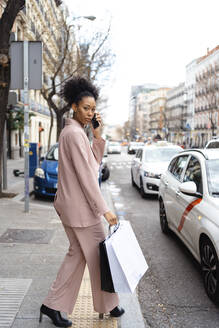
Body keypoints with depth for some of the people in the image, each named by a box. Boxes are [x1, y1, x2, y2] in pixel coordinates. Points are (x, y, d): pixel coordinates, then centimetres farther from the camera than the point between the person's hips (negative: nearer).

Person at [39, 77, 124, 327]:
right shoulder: (75, 133, -18)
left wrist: (97, 135, 4)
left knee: (77, 254, 17)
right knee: (98, 256, 6)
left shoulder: (73, 131, 13)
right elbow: (85, 176, -21)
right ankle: (107, 306, 25)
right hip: (80, 206, -10)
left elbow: (94, 163, 16)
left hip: (69, 205, 10)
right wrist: (104, 210, -19)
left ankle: (52, 305, 22)